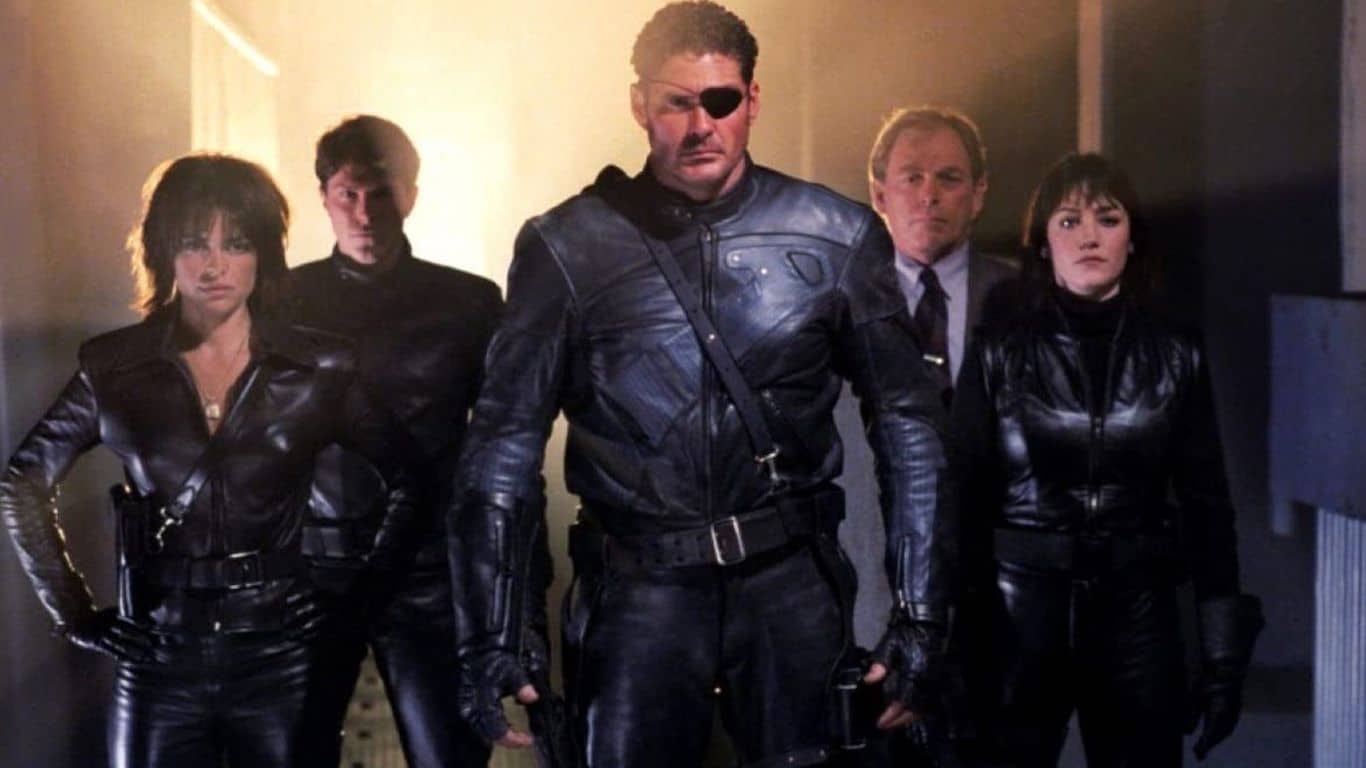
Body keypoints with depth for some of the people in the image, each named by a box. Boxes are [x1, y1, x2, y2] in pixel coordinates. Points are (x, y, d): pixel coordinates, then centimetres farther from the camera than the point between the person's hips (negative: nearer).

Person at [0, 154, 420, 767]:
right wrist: (75, 614, 4)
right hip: (159, 664, 1)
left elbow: (410, 479, 6)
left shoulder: (318, 370, -1)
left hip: (281, 661, 0)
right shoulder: (114, 369, 1)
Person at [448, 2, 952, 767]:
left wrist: (921, 615, -1)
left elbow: (908, 423, 2)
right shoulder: (568, 247, -5)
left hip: (791, 580, 1)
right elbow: (507, 441, -3)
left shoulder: (838, 238, -2)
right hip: (638, 587, -1)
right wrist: (494, 637, -7)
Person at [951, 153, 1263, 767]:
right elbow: (966, 501, -1)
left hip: (1139, 615, 1)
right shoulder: (1000, 356, -1)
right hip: (1020, 614, -1)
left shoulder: (1176, 357, 3)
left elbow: (1207, 505, 4)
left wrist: (1224, 652, 1)